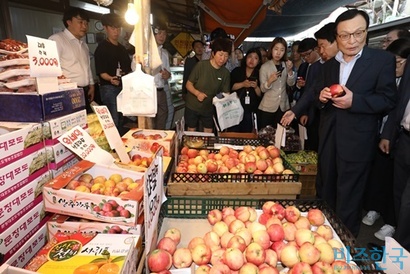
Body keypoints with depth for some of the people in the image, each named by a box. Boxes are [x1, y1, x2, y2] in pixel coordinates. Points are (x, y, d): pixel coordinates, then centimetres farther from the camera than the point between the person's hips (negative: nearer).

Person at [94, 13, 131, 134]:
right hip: (109, 88, -7)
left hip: (124, 87, 7)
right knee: (113, 122, -11)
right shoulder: (102, 47, -2)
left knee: (121, 121, 12)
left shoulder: (122, 48, 19)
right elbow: (101, 72, -10)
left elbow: (129, 69, 25)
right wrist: (111, 79, -29)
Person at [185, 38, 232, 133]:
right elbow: (188, 84, -10)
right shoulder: (201, 65, -15)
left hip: (209, 108, 2)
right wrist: (197, 93, -29)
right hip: (192, 106, -2)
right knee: (191, 132, 10)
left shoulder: (225, 73, -7)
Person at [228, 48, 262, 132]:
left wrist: (256, 87, -14)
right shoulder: (236, 71, 7)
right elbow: (229, 87, -4)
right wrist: (243, 84, -14)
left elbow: (260, 95, 4)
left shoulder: (259, 75, 7)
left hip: (250, 112, 1)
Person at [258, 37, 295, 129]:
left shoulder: (286, 65, 5)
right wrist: (270, 81, -29)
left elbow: (291, 83, -2)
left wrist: (290, 70, -16)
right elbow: (263, 89, -11)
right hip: (267, 107, -3)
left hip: (283, 106, 4)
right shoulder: (265, 67, -7)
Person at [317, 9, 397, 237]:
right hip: (328, 139, 6)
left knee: (348, 198, 5)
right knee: (325, 191, 18)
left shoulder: (383, 60, -5)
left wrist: (354, 100, -23)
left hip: (357, 142, -5)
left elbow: (389, 100, -9)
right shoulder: (329, 64, 11)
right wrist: (322, 97, -8)